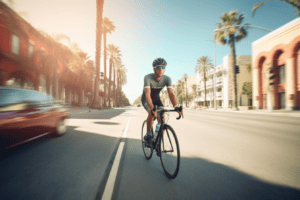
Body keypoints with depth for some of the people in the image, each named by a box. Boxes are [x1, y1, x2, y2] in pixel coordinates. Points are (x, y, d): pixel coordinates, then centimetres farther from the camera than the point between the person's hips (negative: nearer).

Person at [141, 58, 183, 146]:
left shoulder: (167, 79, -21)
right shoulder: (148, 77, -31)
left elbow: (171, 93, -31)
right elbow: (147, 94, -42)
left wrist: (176, 107, -47)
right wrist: (152, 108, -57)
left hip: (156, 98, 3)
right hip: (146, 99, -3)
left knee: (162, 115, -17)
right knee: (151, 113, -29)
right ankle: (148, 135, -8)